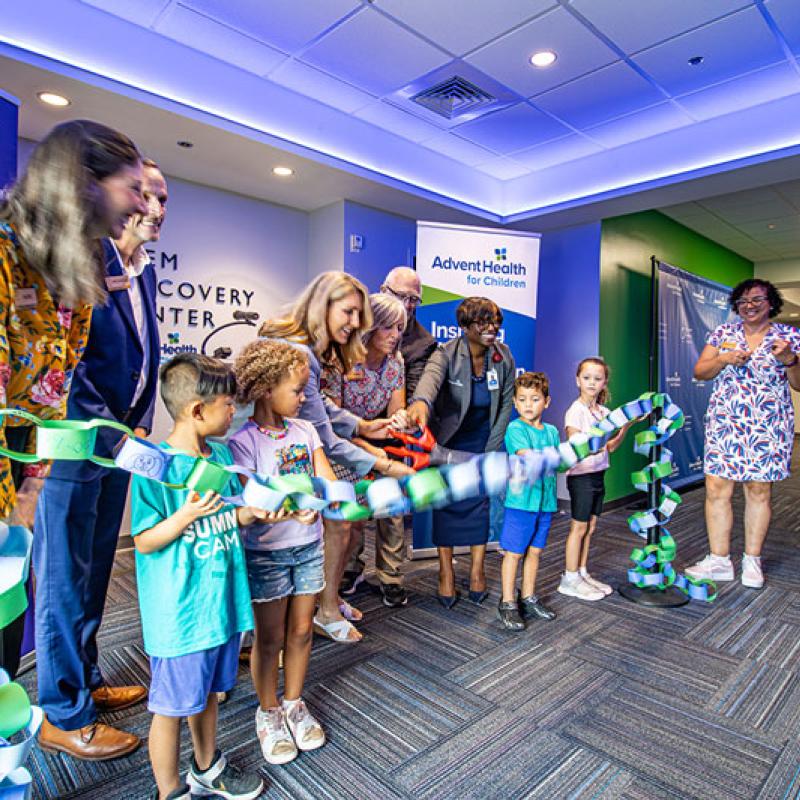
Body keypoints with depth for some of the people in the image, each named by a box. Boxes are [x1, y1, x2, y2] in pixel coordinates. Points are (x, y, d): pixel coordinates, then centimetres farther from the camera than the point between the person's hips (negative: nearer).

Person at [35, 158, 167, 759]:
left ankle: (87, 682, 37)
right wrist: (114, 432, -19)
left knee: (96, 571, 19)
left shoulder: (144, 273, 11)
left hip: (120, 439, 8)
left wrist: (138, 429, 8)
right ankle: (64, 715, 24)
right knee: (65, 579, 6)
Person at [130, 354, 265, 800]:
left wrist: (252, 512, -7)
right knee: (172, 706, 12)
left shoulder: (222, 454, 2)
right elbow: (144, 542, -14)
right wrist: (186, 515, -30)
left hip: (221, 600, 7)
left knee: (207, 691, 25)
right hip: (179, 613, -7)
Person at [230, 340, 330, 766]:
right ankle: (268, 713, 36)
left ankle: (294, 704, 40)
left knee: (301, 631, 17)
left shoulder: (304, 430, -1)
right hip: (266, 553, -4)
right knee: (270, 638, 12)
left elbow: (329, 482, -5)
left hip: (309, 546, 5)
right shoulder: (243, 442, -17)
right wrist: (290, 509, -37)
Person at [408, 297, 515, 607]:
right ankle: (446, 572, 17)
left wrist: (491, 449, -5)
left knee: (481, 503, 4)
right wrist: (421, 401, -70)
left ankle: (477, 570, 20)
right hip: (448, 444, -2)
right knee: (447, 505, 4)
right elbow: (431, 376, -46)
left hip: (483, 445, 3)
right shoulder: (447, 355, -22)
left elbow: (506, 405, -3)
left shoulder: (503, 357, -10)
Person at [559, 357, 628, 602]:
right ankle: (570, 579, 11)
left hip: (598, 474, 7)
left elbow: (611, 447, 8)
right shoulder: (575, 411, -12)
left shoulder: (603, 411, 8)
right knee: (579, 527, 0)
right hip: (581, 475, -7)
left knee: (590, 527, 13)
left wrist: (626, 426, -3)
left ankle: (582, 574, 25)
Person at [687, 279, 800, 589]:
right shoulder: (723, 333, 8)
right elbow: (700, 372, 5)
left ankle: (752, 560, 20)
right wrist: (723, 359, -13)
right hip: (725, 424, 1)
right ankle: (719, 560, 7)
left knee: (759, 491, 5)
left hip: (768, 428, -1)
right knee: (716, 490, -3)